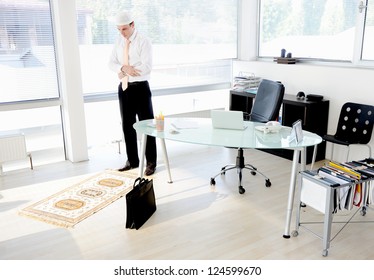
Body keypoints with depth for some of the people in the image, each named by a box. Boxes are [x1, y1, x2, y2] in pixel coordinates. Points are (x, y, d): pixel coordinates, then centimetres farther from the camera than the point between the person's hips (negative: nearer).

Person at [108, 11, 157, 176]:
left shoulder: (144, 41, -9)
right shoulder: (118, 42, 9)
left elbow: (146, 67, -19)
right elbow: (111, 63, 4)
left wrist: (123, 72, -14)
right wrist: (124, 67, -18)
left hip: (140, 88, -6)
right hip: (124, 88, 6)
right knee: (127, 125, 11)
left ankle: (151, 162, 13)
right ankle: (132, 160, 25)